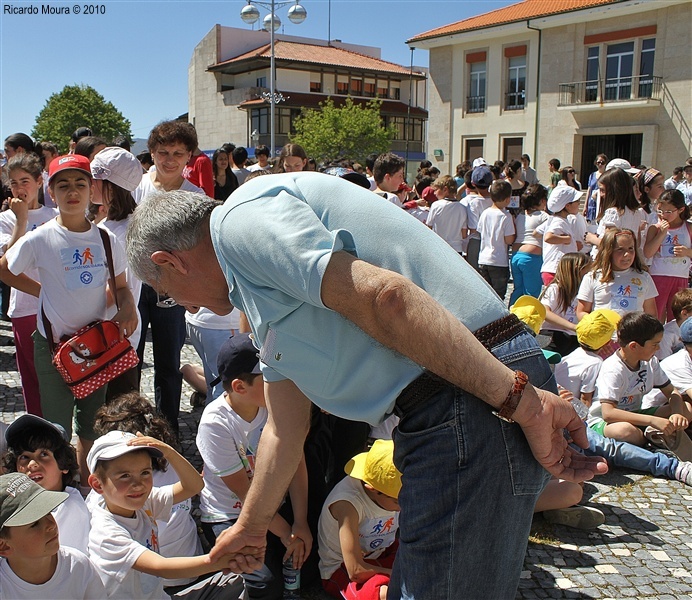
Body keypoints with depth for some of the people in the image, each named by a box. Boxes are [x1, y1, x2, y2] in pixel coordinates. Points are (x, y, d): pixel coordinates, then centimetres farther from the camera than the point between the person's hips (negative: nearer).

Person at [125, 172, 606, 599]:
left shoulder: (243, 217, -7)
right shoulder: (262, 296, 24)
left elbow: (381, 295, -21)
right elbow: (286, 429, 30)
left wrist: (521, 401, -21)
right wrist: (251, 527, 41)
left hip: (476, 402, -10)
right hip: (442, 412, 10)